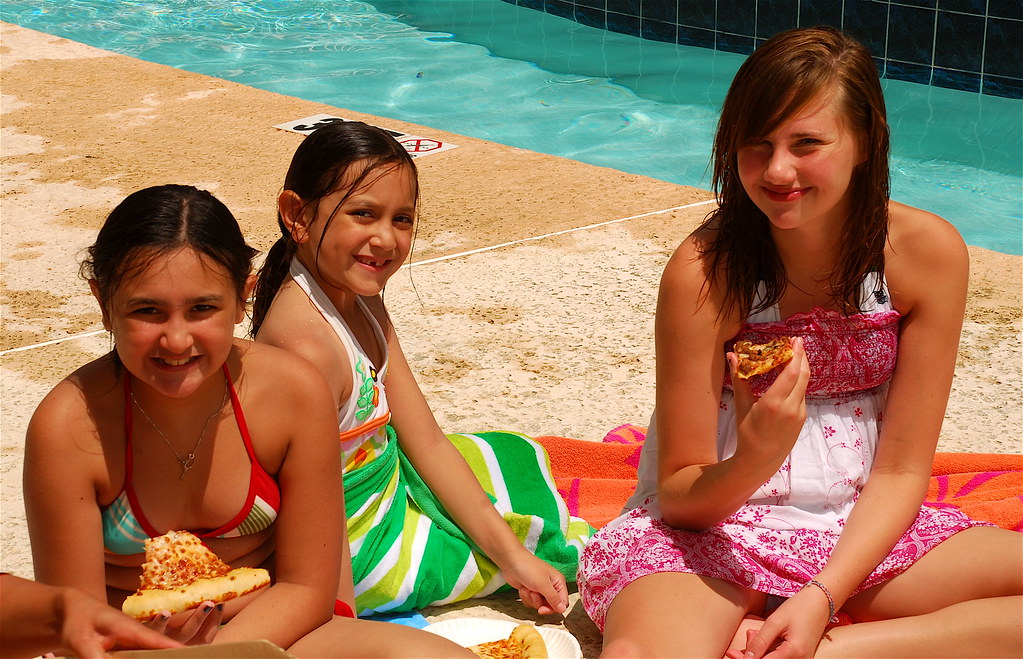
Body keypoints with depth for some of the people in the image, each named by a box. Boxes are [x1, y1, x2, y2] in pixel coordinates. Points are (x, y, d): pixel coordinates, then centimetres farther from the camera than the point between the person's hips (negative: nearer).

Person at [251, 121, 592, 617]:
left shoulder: (363, 302, -2)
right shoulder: (309, 342, -33)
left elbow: (427, 442, -1)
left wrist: (512, 556, -4)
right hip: (359, 545, -8)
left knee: (518, 459, 21)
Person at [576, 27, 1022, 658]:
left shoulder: (927, 253, -9)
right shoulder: (703, 272, -16)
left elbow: (900, 472, -5)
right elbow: (679, 495, -9)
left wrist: (821, 599, -20)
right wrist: (754, 460, -32)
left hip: (861, 531, 5)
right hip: (712, 529, -5)